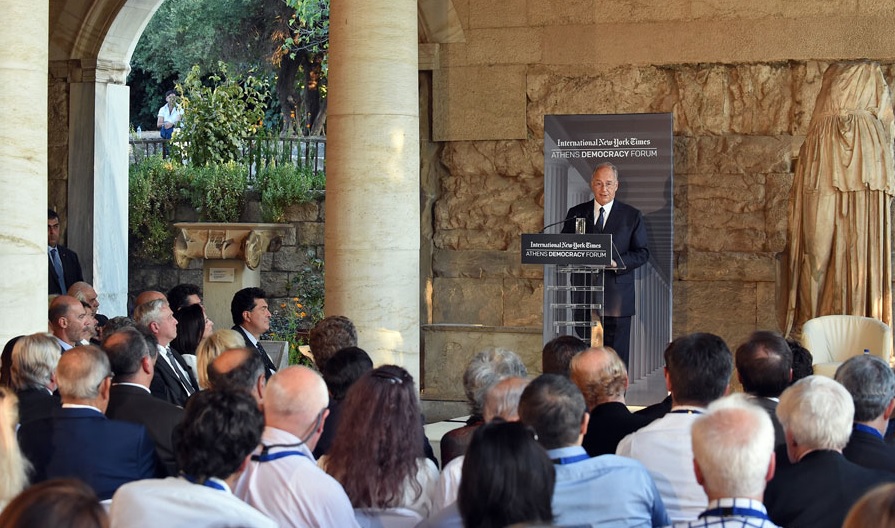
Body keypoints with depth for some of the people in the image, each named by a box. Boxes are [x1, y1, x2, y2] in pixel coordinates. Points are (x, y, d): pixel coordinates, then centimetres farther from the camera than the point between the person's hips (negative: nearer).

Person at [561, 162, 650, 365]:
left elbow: (642, 253, 3)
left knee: (617, 357, -2)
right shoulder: (576, 214, 12)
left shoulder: (632, 216, 6)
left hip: (617, 297, -2)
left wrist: (616, 263, -14)